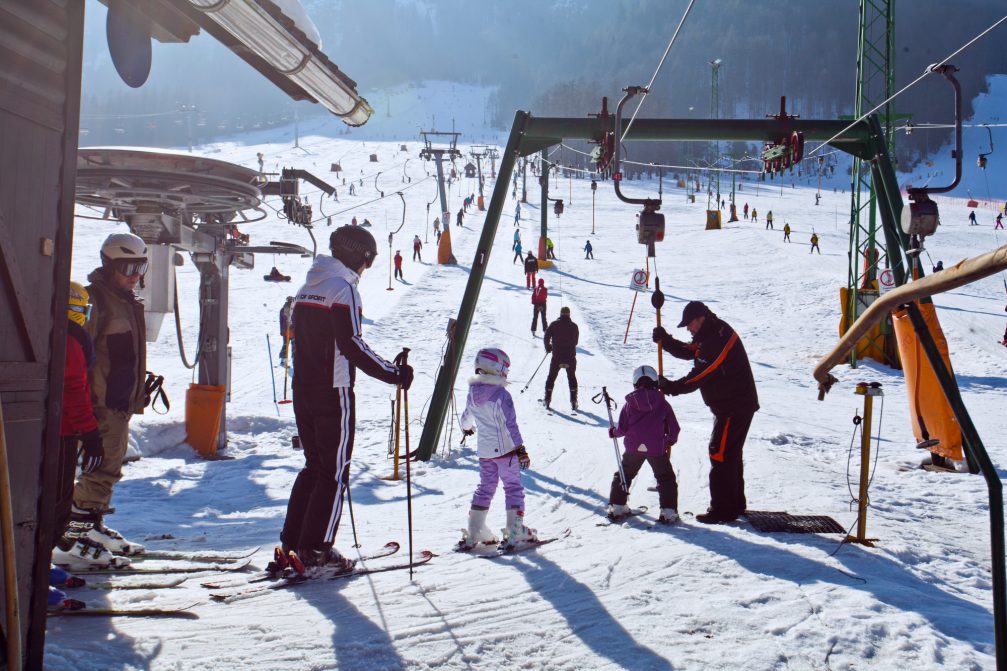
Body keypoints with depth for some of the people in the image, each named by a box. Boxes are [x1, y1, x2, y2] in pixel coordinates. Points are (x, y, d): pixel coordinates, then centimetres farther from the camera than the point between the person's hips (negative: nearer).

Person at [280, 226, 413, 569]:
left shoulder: (308, 287, 14)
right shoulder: (343, 287, -14)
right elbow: (352, 345, -22)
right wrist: (395, 374, -19)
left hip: (303, 390, 8)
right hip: (333, 393, -8)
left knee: (314, 465, 18)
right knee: (335, 471, 1)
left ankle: (292, 542, 18)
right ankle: (316, 549, 2)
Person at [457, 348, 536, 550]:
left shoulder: (473, 393, 2)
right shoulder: (501, 395, -18)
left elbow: (467, 417, 20)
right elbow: (510, 425, -21)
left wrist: (467, 427, 42)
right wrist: (521, 449, -17)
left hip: (484, 450, 6)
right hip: (505, 449, -6)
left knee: (485, 488, 16)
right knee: (513, 487, 5)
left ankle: (474, 533, 14)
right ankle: (515, 532, 1)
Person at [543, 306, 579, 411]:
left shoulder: (554, 324, -4)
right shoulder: (574, 326, -1)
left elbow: (546, 337, -5)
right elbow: (576, 341, 5)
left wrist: (548, 347, 13)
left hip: (557, 356, -1)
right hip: (570, 357, 1)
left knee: (551, 377, 12)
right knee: (572, 378, 13)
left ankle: (547, 399, 8)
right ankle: (573, 401, 7)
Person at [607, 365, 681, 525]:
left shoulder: (629, 404, 0)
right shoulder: (662, 403, 0)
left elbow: (622, 428, 0)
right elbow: (674, 428, 3)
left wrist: (613, 432, 22)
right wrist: (671, 440, 24)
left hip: (633, 448, 1)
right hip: (657, 448, -1)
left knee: (623, 475, 19)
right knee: (666, 478, 10)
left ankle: (616, 507, 18)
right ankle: (668, 512, 1)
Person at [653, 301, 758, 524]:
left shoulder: (719, 338, -24)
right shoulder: (711, 334, 9)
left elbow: (700, 374, -25)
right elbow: (689, 351, 12)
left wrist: (673, 387, -19)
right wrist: (665, 340, -2)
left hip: (735, 406, -11)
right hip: (728, 403, 11)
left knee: (720, 453, -9)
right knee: (730, 453, 19)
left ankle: (722, 509, -5)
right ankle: (735, 503, 29)